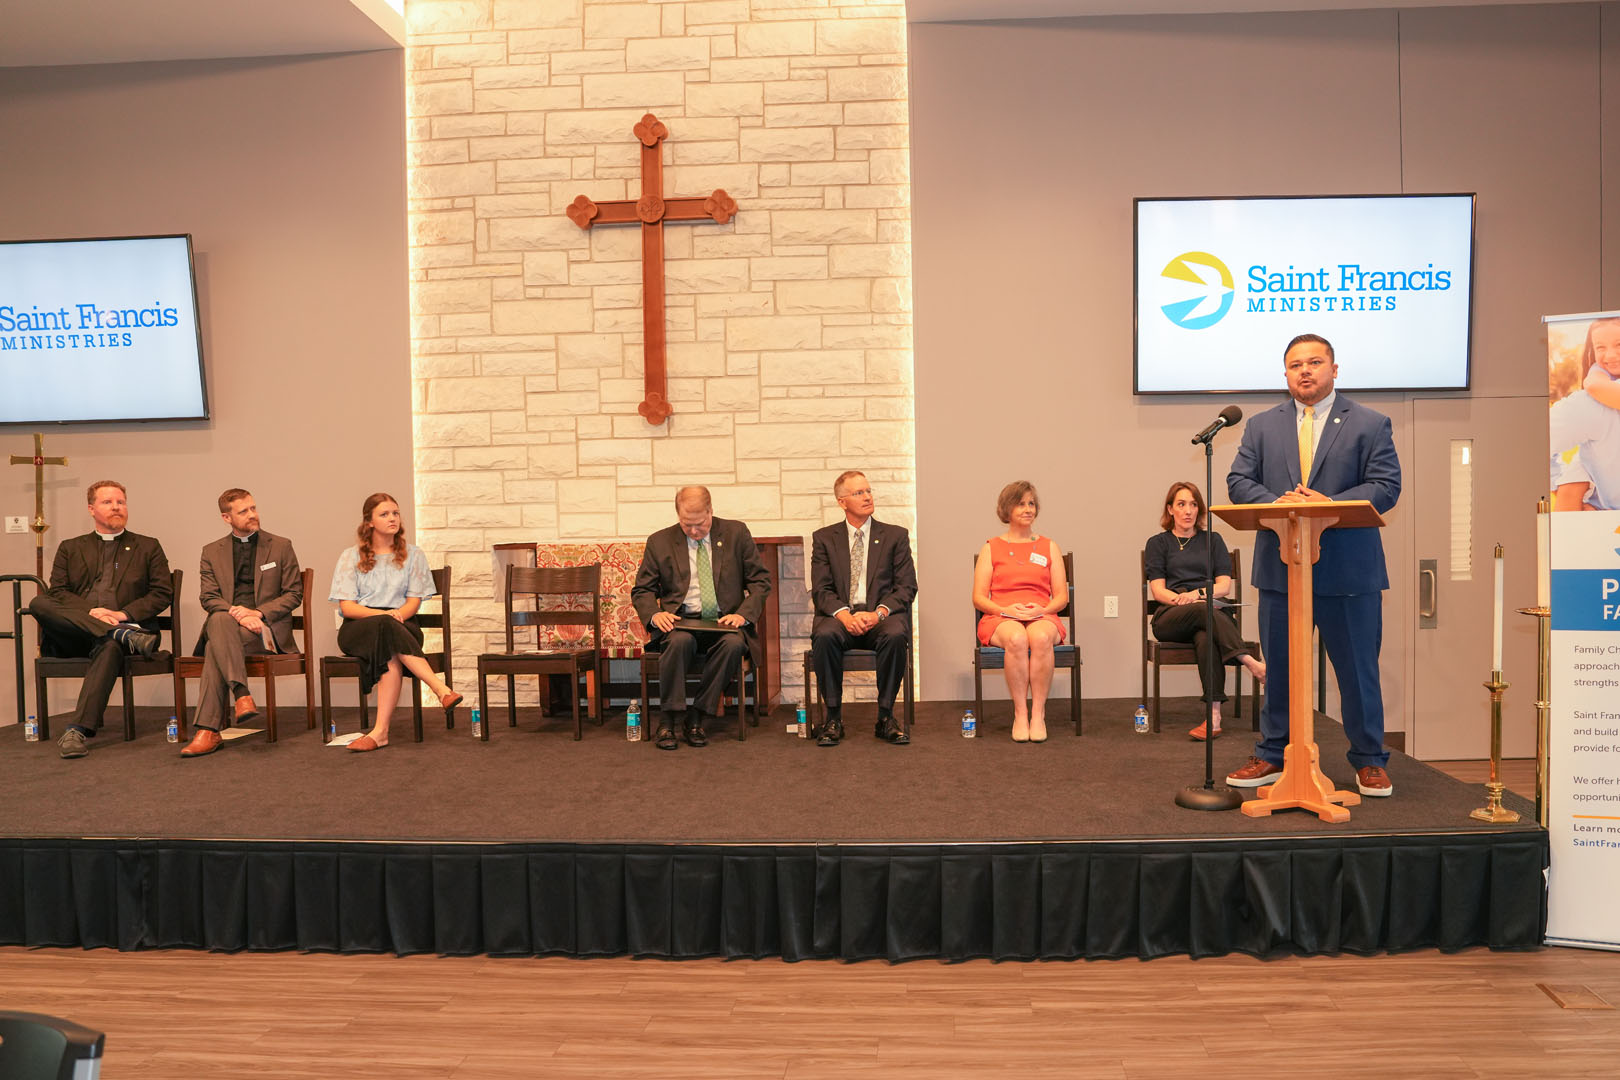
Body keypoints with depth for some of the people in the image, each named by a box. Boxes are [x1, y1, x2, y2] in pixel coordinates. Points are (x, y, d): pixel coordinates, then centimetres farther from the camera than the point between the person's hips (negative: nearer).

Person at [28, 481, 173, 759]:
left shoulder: (148, 547, 18)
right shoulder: (70, 548, 22)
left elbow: (163, 594, 7)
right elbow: (57, 591, 8)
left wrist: (124, 614, -9)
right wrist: (89, 612, -12)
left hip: (128, 623, -2)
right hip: (74, 635, 2)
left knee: (110, 648, -38)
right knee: (38, 603, -28)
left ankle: (78, 730, -43)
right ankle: (125, 634, -34)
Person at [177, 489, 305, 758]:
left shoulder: (281, 546, 13)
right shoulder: (212, 552, 18)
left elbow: (294, 594, 7)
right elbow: (208, 597, 5)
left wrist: (258, 612, -10)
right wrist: (237, 614, -15)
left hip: (268, 628, -1)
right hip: (227, 624, 2)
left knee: (216, 648, -32)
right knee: (219, 620, -37)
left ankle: (208, 730, -36)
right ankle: (242, 694, -48)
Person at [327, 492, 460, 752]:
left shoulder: (413, 555, 15)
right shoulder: (351, 557, 11)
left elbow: (414, 601, 7)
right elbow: (346, 606, 0)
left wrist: (398, 615, -18)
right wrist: (383, 614, -18)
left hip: (402, 625, 1)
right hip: (357, 629, -1)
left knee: (391, 655, -37)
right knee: (386, 628, -38)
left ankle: (380, 731, -47)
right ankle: (441, 689, -50)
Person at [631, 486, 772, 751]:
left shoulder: (736, 533, 6)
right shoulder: (660, 542, 7)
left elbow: (761, 580, 7)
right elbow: (641, 590, 11)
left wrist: (743, 614, -11)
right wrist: (654, 614, -12)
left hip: (725, 622, 0)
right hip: (680, 622, 0)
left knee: (734, 643, -34)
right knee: (679, 640, -36)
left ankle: (696, 719, -20)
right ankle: (666, 722, -22)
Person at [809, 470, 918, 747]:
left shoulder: (895, 536, 11)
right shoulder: (824, 538, 12)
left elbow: (907, 587, 3)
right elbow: (821, 590, 3)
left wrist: (878, 613, -15)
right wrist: (843, 614, -18)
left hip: (882, 616, 0)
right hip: (840, 614, 0)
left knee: (895, 635, -34)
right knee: (824, 636, -33)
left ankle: (886, 716, -19)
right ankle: (833, 718, -19)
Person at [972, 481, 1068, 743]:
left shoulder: (1049, 547, 19)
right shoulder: (991, 547, 15)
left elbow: (1062, 597, 13)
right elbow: (978, 598, 7)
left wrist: (1042, 609, -9)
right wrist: (1005, 609, -12)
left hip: (1042, 617, 1)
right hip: (1001, 619, -1)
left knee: (1040, 637, -37)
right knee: (1017, 638, -38)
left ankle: (1038, 713, -29)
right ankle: (1020, 713, -28)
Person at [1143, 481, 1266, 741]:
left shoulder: (1213, 540, 23)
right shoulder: (1158, 543, 18)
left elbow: (1224, 585, 10)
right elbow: (1157, 590, 5)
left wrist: (1198, 593, -10)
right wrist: (1180, 598, -16)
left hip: (1212, 611, 1)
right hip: (1171, 617, -1)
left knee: (1205, 638, -37)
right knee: (1205, 611, -37)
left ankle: (1214, 716, -48)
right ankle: (1252, 664, -49)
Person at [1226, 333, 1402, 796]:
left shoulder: (1371, 424, 4)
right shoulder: (1261, 426, 12)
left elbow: (1386, 486, -5)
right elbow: (1239, 481, 4)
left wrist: (1329, 505, -19)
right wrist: (1277, 503, -15)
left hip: (1348, 569, -2)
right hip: (1280, 567, 2)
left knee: (1358, 668, 5)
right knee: (1279, 666, 10)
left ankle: (1369, 761, 20)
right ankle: (1272, 755, 22)